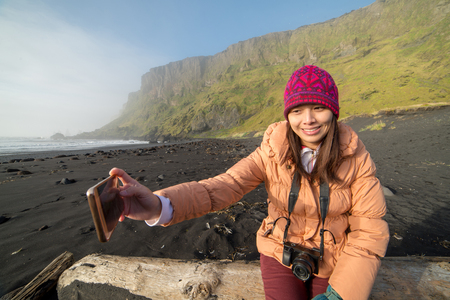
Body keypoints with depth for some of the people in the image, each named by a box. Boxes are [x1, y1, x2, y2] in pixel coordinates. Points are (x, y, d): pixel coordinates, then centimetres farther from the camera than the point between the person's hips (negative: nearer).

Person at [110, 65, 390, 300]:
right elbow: (224, 186, -31)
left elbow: (371, 229, -11)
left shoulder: (355, 157, -15)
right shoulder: (272, 153, -19)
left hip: (335, 264, 2)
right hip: (281, 253, -1)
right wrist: (159, 205, -48)